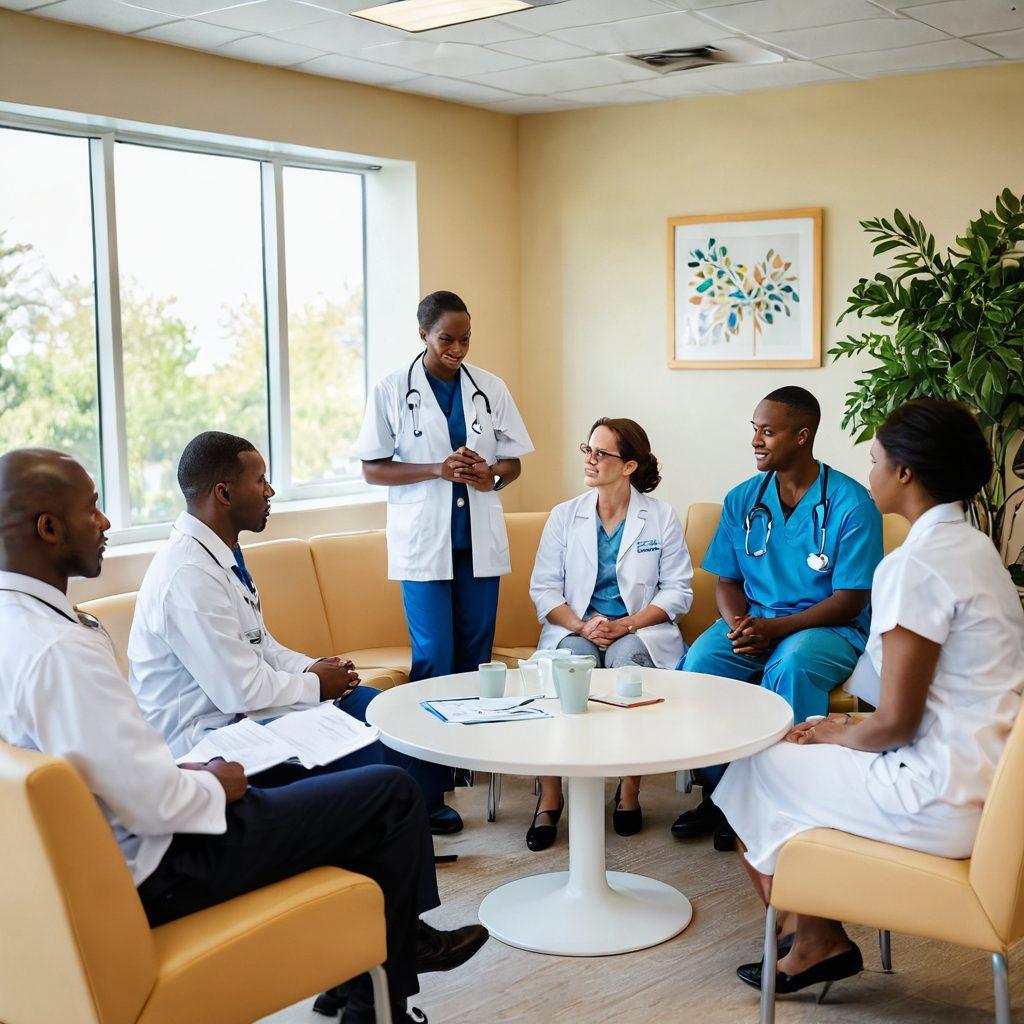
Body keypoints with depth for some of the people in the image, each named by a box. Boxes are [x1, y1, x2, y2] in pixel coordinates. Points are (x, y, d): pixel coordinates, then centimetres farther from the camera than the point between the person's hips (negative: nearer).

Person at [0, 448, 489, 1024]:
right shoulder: (60, 648, -30)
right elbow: (150, 802, -28)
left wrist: (181, 772, 8)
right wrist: (213, 786, -9)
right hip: (154, 873, -11)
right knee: (393, 794, -2)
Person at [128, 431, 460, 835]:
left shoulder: (222, 555, 6)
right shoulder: (188, 574, -25)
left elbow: (258, 643, 17)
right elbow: (241, 691, -25)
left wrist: (310, 667, 0)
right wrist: (314, 683, -9)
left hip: (234, 710, 10)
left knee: (365, 701, 7)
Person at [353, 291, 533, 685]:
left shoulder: (491, 388, 9)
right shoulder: (391, 391, 0)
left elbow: (513, 462, 14)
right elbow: (372, 469, -1)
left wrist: (492, 475, -10)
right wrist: (439, 469, -14)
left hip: (480, 538, 3)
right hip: (423, 539, -3)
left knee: (477, 653, 7)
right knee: (433, 656, -6)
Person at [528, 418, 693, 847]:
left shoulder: (662, 517, 4)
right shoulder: (564, 515, 9)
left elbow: (678, 591, 1)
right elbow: (543, 588, 4)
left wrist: (626, 625, -14)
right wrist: (581, 626, -15)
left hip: (641, 630, -1)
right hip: (576, 627, 1)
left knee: (627, 656, -36)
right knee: (573, 659, -33)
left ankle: (629, 790, -22)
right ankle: (549, 797, -28)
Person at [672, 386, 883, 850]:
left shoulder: (852, 503, -9)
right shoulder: (743, 499, 7)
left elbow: (849, 600, -11)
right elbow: (727, 582, 11)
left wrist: (777, 628, -23)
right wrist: (738, 624, -13)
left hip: (830, 626, -4)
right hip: (754, 621, 4)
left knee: (791, 667, -37)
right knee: (700, 660, -26)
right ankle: (716, 792, -11)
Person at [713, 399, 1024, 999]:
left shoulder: (914, 566, -20)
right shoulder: (975, 547, 9)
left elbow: (896, 723, -19)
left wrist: (841, 735, 0)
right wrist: (856, 726, 13)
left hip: (943, 801, -9)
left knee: (758, 771, 7)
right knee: (807, 740, 20)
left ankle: (815, 942, 23)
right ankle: (815, 938, 23)